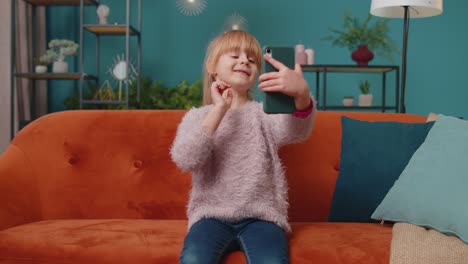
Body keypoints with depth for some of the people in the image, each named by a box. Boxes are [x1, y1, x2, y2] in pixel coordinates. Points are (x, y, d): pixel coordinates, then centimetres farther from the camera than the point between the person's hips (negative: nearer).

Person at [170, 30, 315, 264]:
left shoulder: (263, 113, 7)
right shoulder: (197, 116, 9)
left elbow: (294, 131, -17)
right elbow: (185, 159, -11)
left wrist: (302, 94, -39)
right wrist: (219, 110, -14)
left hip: (260, 216, 0)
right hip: (212, 215, 0)